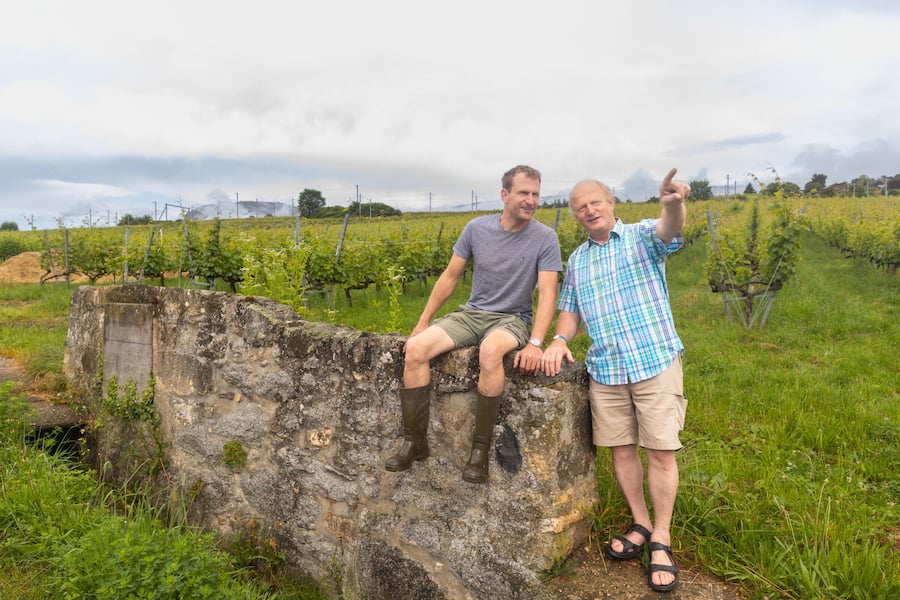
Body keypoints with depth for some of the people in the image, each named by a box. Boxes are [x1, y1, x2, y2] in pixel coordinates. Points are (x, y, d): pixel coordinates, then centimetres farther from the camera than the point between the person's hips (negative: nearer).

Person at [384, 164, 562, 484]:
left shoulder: (545, 238, -8)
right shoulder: (477, 228, 0)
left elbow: (547, 293, -16)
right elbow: (450, 276, 6)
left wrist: (535, 343, -30)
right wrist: (423, 323, 5)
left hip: (512, 319, -3)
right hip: (472, 313, 4)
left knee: (490, 350, -40)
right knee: (415, 349, -21)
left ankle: (480, 448, -24)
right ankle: (415, 441, -7)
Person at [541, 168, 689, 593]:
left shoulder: (642, 236, 1)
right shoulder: (576, 260, 15)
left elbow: (670, 228, -21)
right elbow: (570, 309, 17)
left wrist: (673, 204, -45)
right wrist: (559, 339, -4)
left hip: (655, 361, -4)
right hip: (605, 368, 5)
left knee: (661, 450, -2)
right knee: (620, 449, 9)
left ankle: (661, 539, 12)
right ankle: (641, 526, 27)